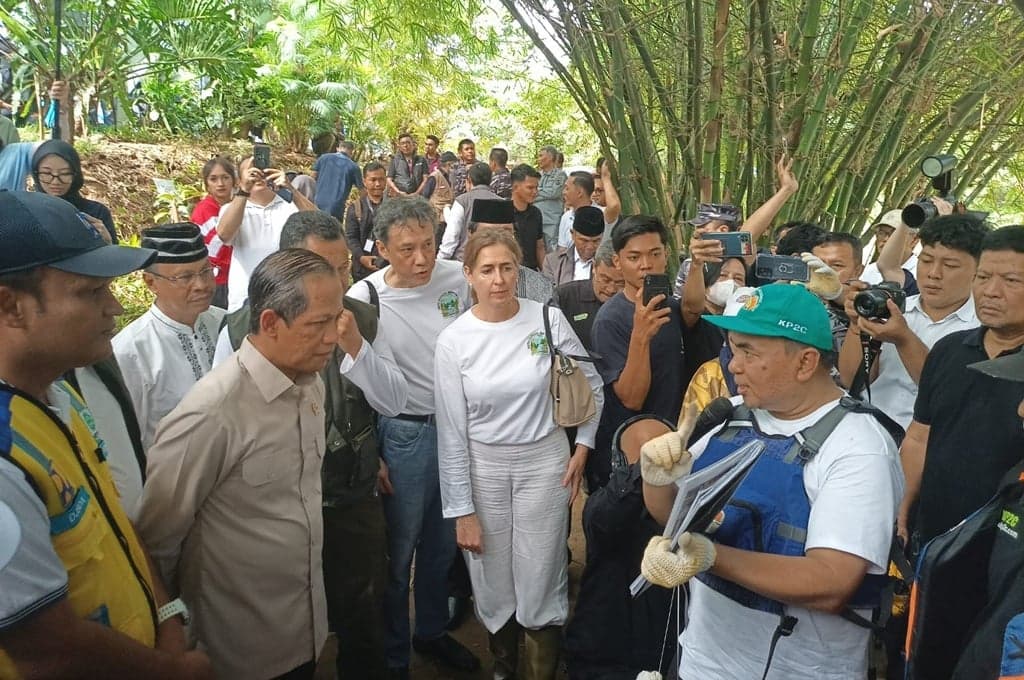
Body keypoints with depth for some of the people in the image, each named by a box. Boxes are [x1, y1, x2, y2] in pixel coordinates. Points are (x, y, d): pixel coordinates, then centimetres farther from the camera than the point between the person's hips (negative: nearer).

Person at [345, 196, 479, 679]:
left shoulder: (457, 278, -6)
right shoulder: (363, 299, -15)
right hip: (404, 434, -4)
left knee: (444, 543, 20)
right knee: (397, 551, 10)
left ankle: (432, 631, 44)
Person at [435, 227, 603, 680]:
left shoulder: (548, 319, -9)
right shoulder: (453, 340, -9)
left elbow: (592, 385, 5)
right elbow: (451, 431, -6)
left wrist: (582, 447, 1)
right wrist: (462, 510, -6)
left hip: (545, 461, 0)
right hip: (482, 467, 1)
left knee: (540, 584, 5)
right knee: (493, 583, 13)